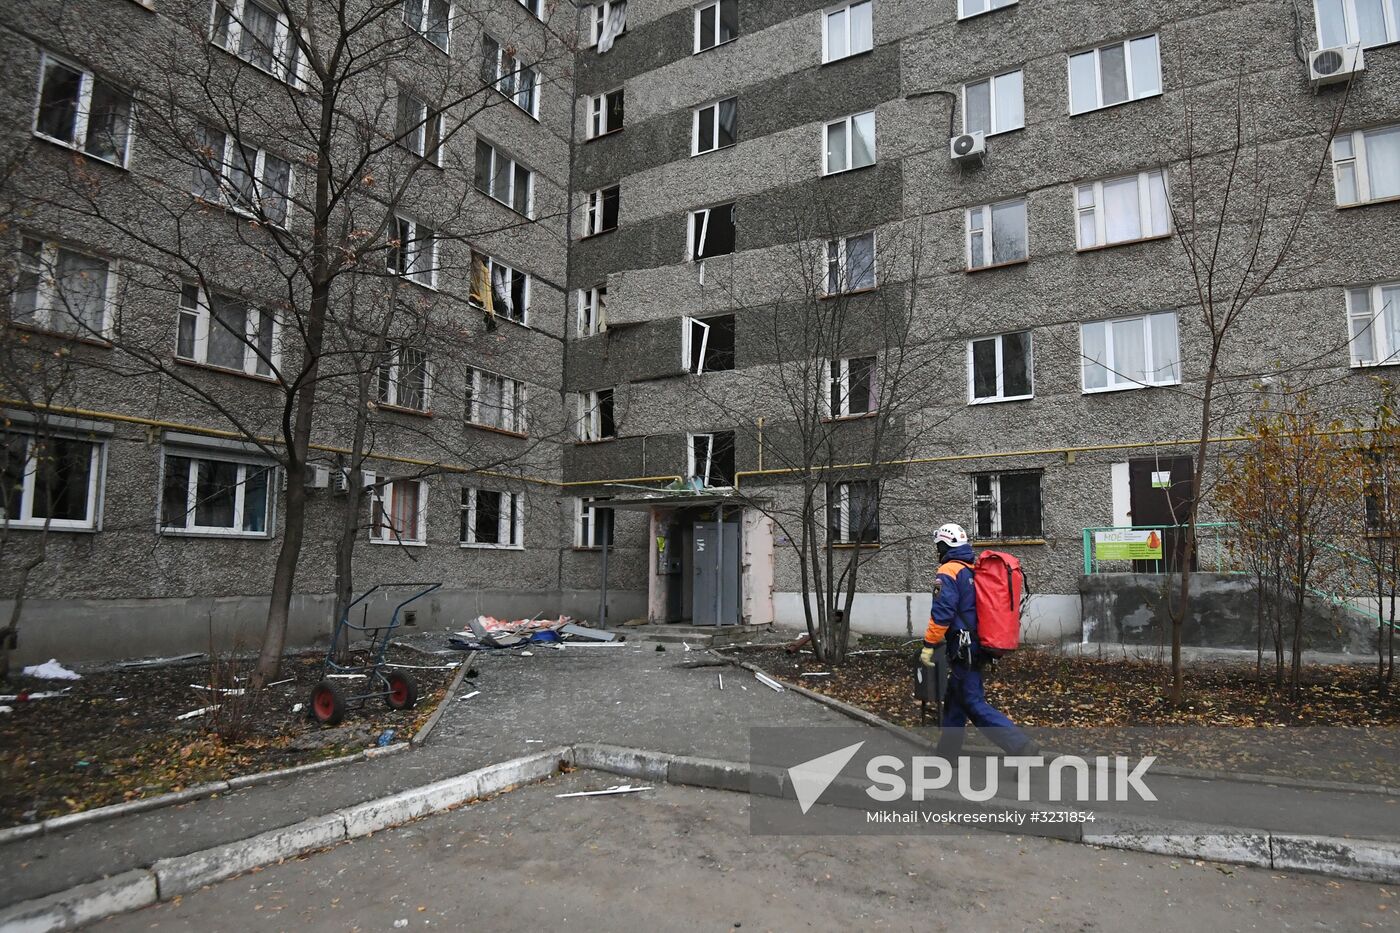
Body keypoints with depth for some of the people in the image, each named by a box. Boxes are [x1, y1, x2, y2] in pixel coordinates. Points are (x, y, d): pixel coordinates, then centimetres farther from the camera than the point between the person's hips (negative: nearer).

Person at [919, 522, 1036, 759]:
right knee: (954, 701, 16)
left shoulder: (948, 572, -13)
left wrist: (929, 645, -16)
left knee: (974, 704, -7)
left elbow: (942, 613, -22)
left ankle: (1021, 746, -14)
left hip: (964, 650, -9)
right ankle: (947, 752, 24)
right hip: (981, 647, 9)